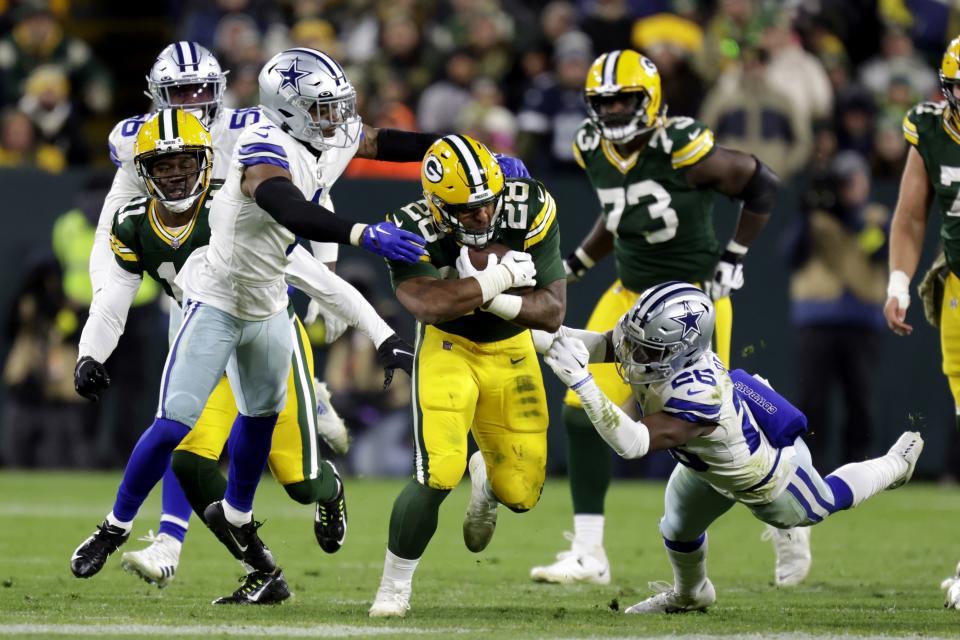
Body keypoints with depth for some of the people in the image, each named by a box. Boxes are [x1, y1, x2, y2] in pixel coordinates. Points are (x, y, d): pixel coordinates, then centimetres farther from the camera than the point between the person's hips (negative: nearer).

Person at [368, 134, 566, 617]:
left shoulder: (531, 212, -20)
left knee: (520, 494, 5)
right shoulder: (413, 232, -26)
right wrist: (501, 278, -35)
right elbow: (430, 306, -41)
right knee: (438, 476, -22)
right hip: (448, 348, -3)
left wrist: (494, 300, -32)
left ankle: (486, 478, 45)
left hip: (511, 352, 3)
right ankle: (394, 587, -1)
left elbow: (553, 312, -17)